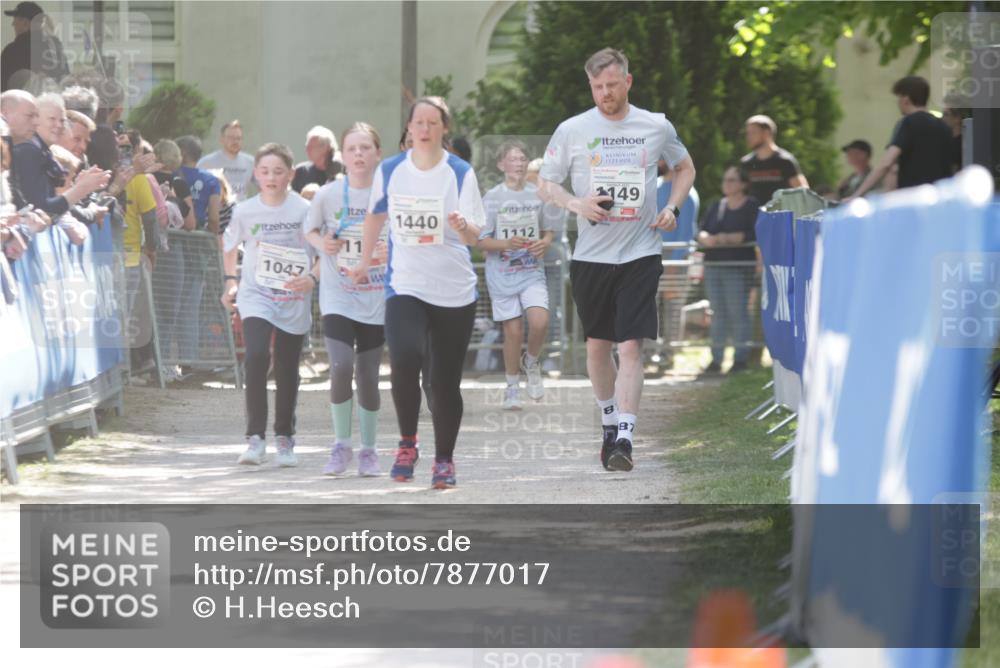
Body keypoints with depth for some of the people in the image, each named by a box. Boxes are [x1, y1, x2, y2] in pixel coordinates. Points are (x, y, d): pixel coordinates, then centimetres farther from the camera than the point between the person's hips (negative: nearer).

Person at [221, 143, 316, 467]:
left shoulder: (304, 210, -6)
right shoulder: (245, 211, -1)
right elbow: (229, 245, 17)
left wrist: (312, 279, -16)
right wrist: (231, 280, 9)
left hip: (294, 300, 0)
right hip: (256, 296, 0)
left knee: (287, 369, 9)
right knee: (256, 357, -21)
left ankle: (285, 438, 26)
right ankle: (255, 437, -17)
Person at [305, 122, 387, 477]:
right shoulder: (328, 195, -4)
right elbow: (309, 230, 11)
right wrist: (322, 242, -10)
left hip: (377, 300, 1)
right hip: (337, 297, -1)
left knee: (368, 376, 3)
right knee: (341, 367, -17)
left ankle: (368, 450, 21)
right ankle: (341, 445, 1)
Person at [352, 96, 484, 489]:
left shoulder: (461, 173, -3)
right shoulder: (390, 171, 3)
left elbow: (474, 236, -9)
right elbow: (376, 215, 21)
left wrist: (463, 227, -31)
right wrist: (364, 261, 24)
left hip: (455, 293, 0)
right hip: (405, 287, 0)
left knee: (446, 382, 5)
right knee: (405, 361, -23)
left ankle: (444, 460, 20)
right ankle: (407, 443, -3)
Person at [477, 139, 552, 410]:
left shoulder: (537, 195, 5)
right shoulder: (493, 198, -4)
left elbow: (547, 231, 15)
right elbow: (482, 241, -4)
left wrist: (544, 243, -8)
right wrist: (507, 244, -22)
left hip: (532, 272, 2)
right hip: (502, 275, -2)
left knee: (540, 322, -18)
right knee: (513, 331, -1)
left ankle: (531, 362, 13)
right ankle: (512, 388, 17)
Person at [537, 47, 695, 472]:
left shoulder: (657, 127, 2)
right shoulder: (571, 130, 0)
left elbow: (684, 167, 20)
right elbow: (544, 183, 6)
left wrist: (672, 208, 3)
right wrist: (575, 204, -13)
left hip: (640, 253, -2)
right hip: (590, 256, 2)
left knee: (630, 347, -12)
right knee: (597, 345, 11)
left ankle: (625, 439, -16)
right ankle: (609, 424, 31)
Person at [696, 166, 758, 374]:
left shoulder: (752, 207, -2)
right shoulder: (715, 207, 17)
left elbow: (755, 234, -14)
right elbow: (700, 231, 10)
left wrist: (728, 238, -19)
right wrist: (705, 238, -13)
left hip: (739, 266, -6)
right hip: (714, 264, 6)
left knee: (738, 312, -5)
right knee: (718, 313, 7)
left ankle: (740, 357, 0)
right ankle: (716, 358, 9)